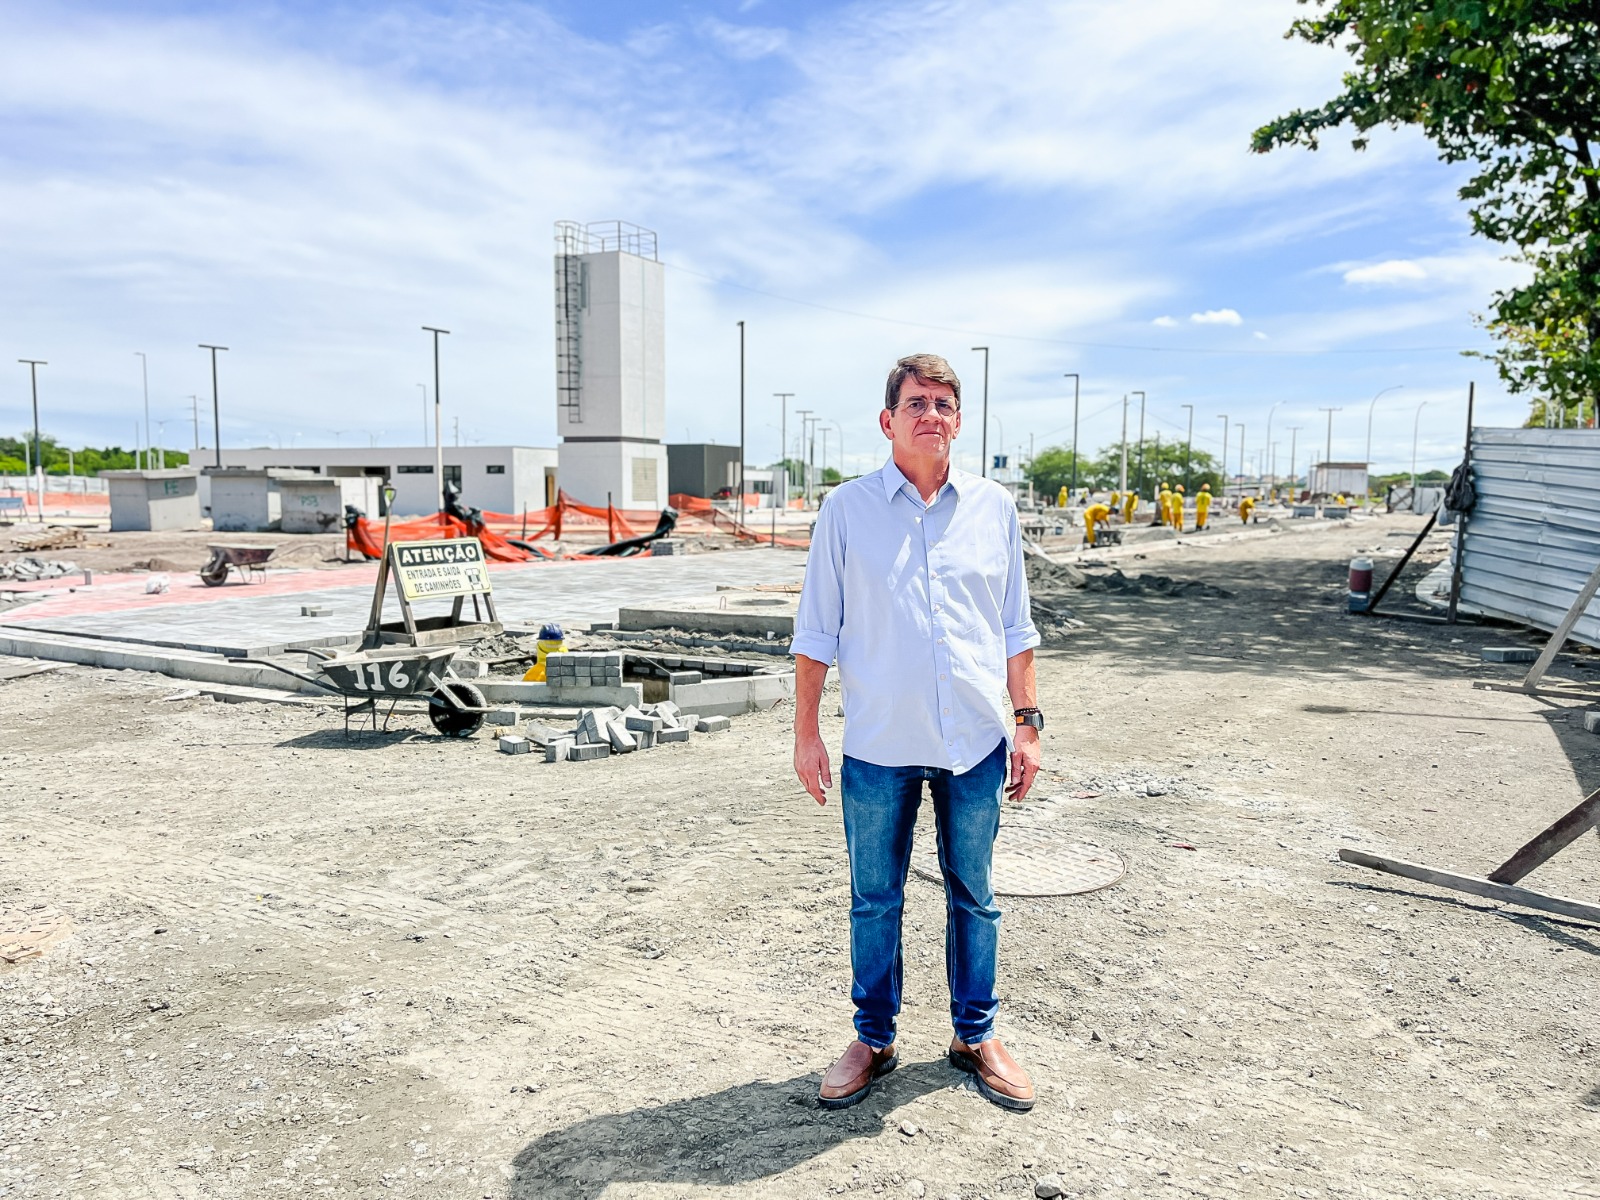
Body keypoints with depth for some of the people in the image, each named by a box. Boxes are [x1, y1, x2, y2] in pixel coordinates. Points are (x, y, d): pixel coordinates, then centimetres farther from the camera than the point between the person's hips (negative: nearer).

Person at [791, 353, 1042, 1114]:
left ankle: (976, 1037, 32)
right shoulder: (847, 509, -2)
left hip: (976, 742, 2)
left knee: (974, 897, 14)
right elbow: (816, 632, 1)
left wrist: (1027, 722, 6)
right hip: (878, 745, -1)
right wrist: (806, 731, -2)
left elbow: (1015, 631, 10)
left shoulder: (994, 508, 4)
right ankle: (873, 1039, 29)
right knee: (874, 899, 11)